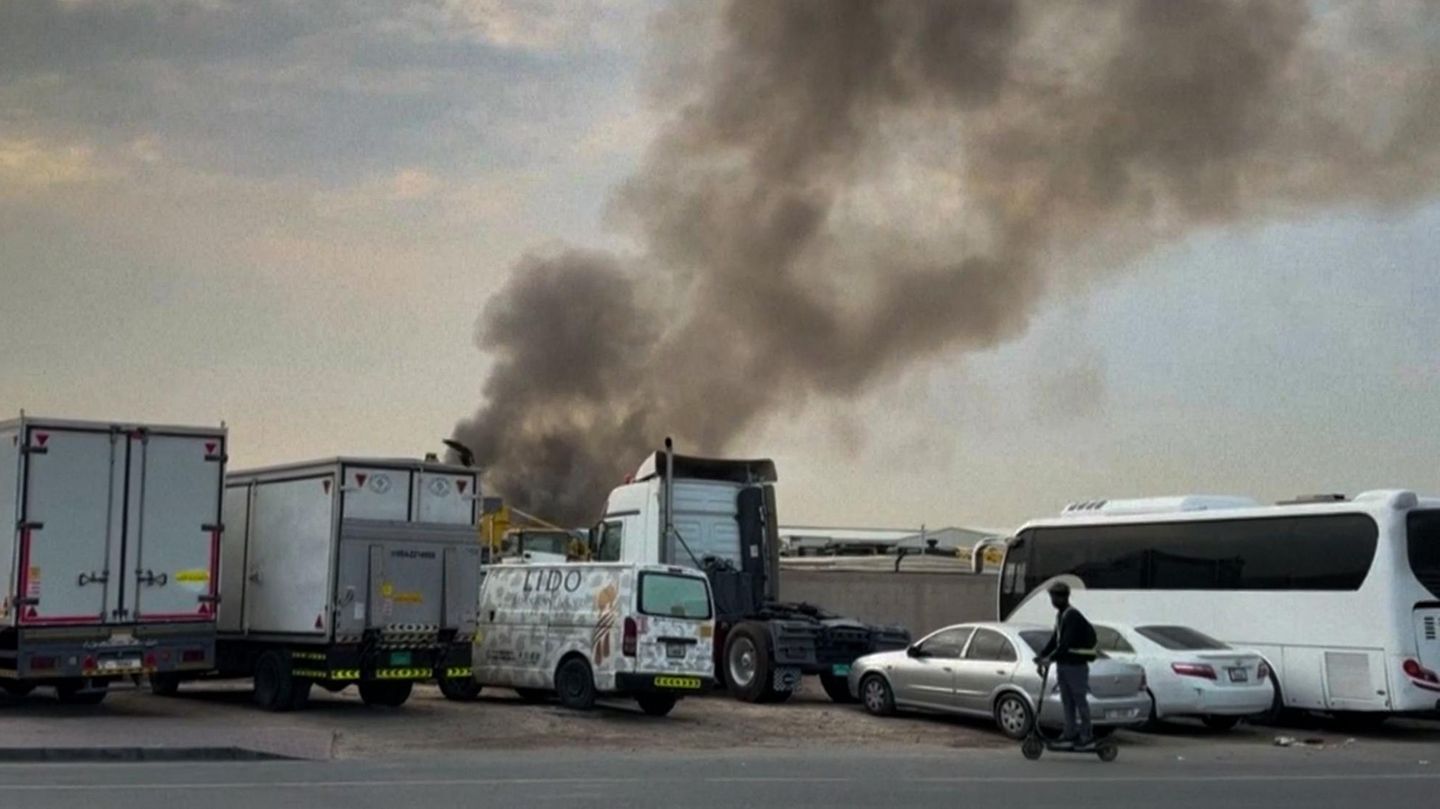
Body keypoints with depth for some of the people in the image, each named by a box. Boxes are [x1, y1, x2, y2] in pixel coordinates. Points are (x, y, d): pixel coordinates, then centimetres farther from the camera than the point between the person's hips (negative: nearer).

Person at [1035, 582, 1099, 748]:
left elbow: (1067, 642, -25)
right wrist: (1042, 655, 5)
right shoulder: (1060, 615, 13)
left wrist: (1051, 658, -31)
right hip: (1063, 664, 9)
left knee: (1080, 700, -4)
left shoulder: (1073, 616, -17)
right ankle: (1071, 734, 15)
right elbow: (1055, 639, 16)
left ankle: (1087, 736, 2)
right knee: (1067, 701, 10)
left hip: (1076, 665, -9)